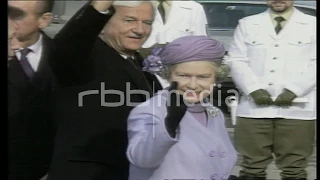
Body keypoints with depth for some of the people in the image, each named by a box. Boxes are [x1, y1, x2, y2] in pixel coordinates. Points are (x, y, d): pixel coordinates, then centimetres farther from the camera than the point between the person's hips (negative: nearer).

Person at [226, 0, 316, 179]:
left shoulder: (313, 25, 9)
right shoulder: (247, 24, 13)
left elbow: (315, 64, 1)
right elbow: (236, 61, 6)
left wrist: (293, 90, -10)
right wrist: (254, 89, -8)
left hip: (296, 109, -1)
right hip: (254, 107, 1)